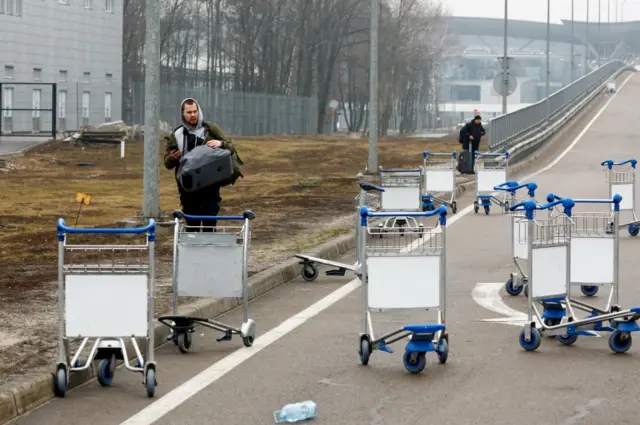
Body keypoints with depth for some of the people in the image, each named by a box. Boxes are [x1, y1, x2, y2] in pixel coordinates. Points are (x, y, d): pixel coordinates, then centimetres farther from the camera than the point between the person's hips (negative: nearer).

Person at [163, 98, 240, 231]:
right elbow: (168, 164, 10)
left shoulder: (211, 129, 3)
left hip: (210, 186, -2)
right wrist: (173, 158, -14)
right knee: (191, 224, 7)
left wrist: (221, 143, -19)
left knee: (209, 222, -8)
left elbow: (231, 148, 4)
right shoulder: (176, 135, 8)